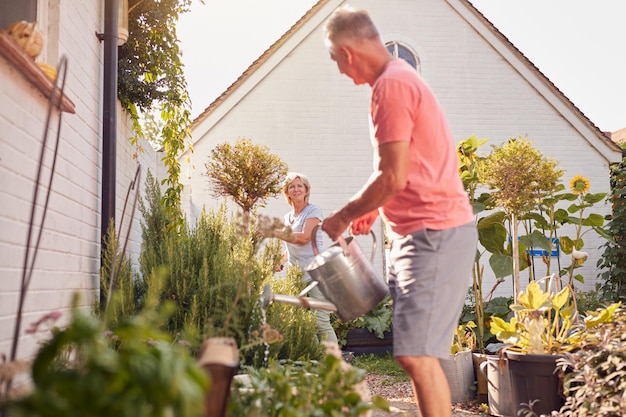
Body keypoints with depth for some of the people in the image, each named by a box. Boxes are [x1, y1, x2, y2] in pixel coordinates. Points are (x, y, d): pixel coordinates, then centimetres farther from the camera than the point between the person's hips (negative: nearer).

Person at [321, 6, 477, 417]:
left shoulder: (392, 84, -14)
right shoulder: (402, 79, 18)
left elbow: (394, 177, -19)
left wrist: (343, 218, -7)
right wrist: (371, 210, 22)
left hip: (434, 232, -11)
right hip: (425, 230, 11)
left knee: (416, 354, -11)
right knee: (419, 352, 14)